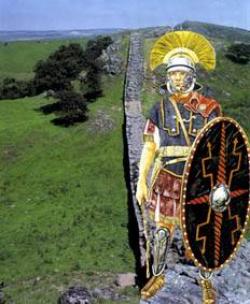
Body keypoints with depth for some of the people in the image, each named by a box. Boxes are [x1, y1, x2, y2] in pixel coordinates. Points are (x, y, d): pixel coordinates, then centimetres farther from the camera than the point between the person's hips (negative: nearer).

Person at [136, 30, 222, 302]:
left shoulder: (210, 108, -3)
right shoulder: (159, 109, 2)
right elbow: (149, 148, 4)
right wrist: (141, 182, 1)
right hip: (167, 179, 1)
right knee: (161, 232, 10)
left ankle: (205, 280, 34)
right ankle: (157, 276, 33)